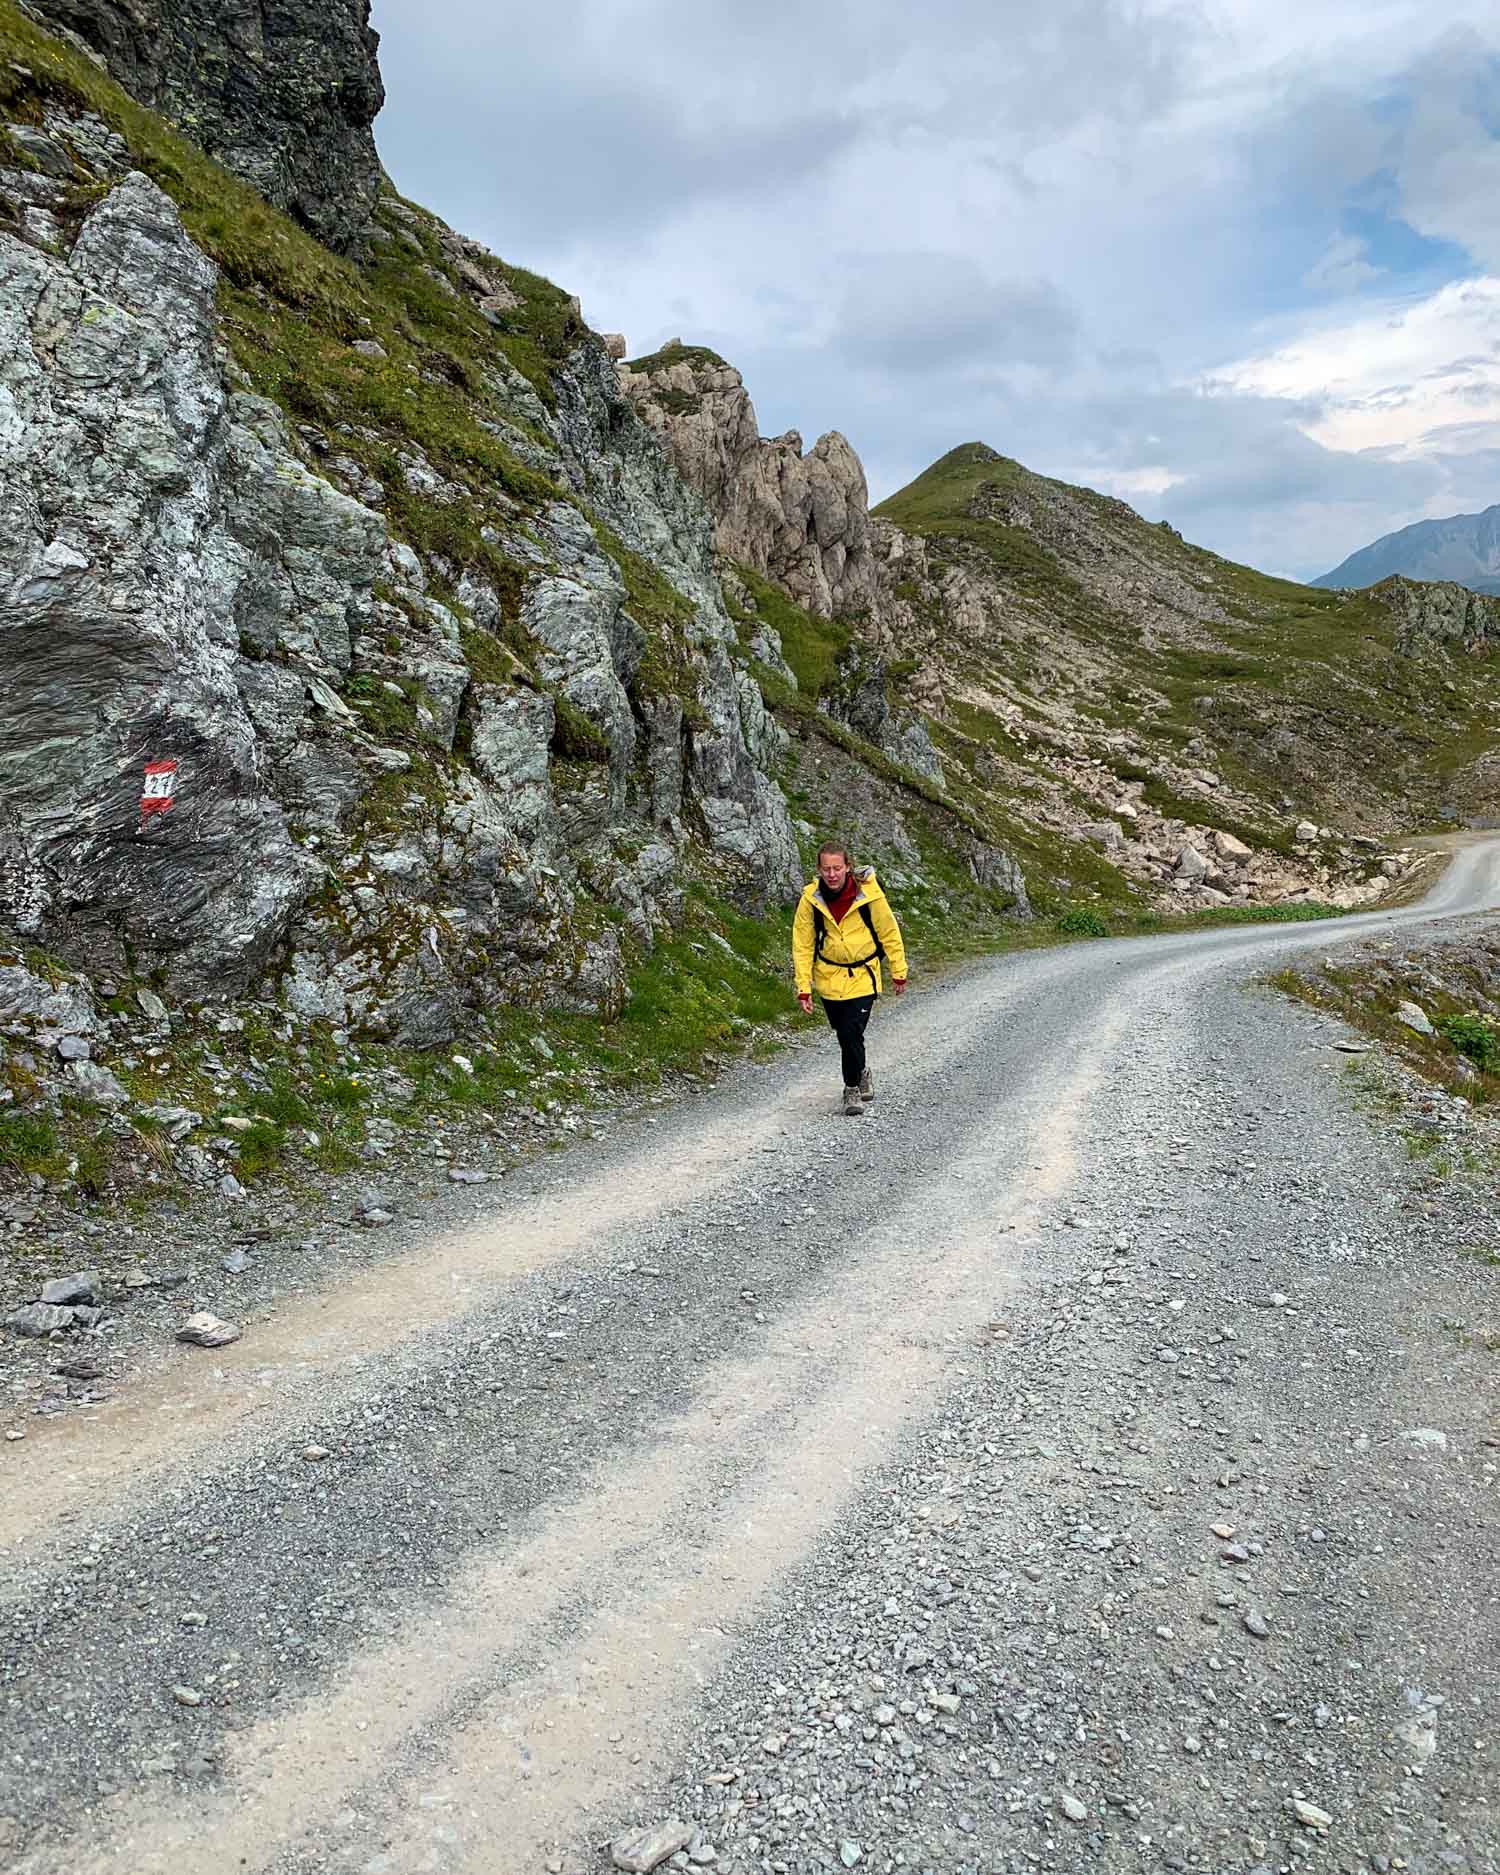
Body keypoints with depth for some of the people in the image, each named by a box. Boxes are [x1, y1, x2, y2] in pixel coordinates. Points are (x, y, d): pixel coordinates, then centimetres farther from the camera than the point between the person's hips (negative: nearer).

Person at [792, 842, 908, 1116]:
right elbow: (802, 945, -5)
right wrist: (804, 988, -8)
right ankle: (861, 1071, 41)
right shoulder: (810, 898, -13)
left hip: (862, 975, -2)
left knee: (851, 1033, -13)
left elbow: (890, 934, -4)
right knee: (843, 1033, 13)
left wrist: (898, 973, 2)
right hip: (829, 977, 2)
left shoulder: (869, 893, -17)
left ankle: (852, 1088, 7)